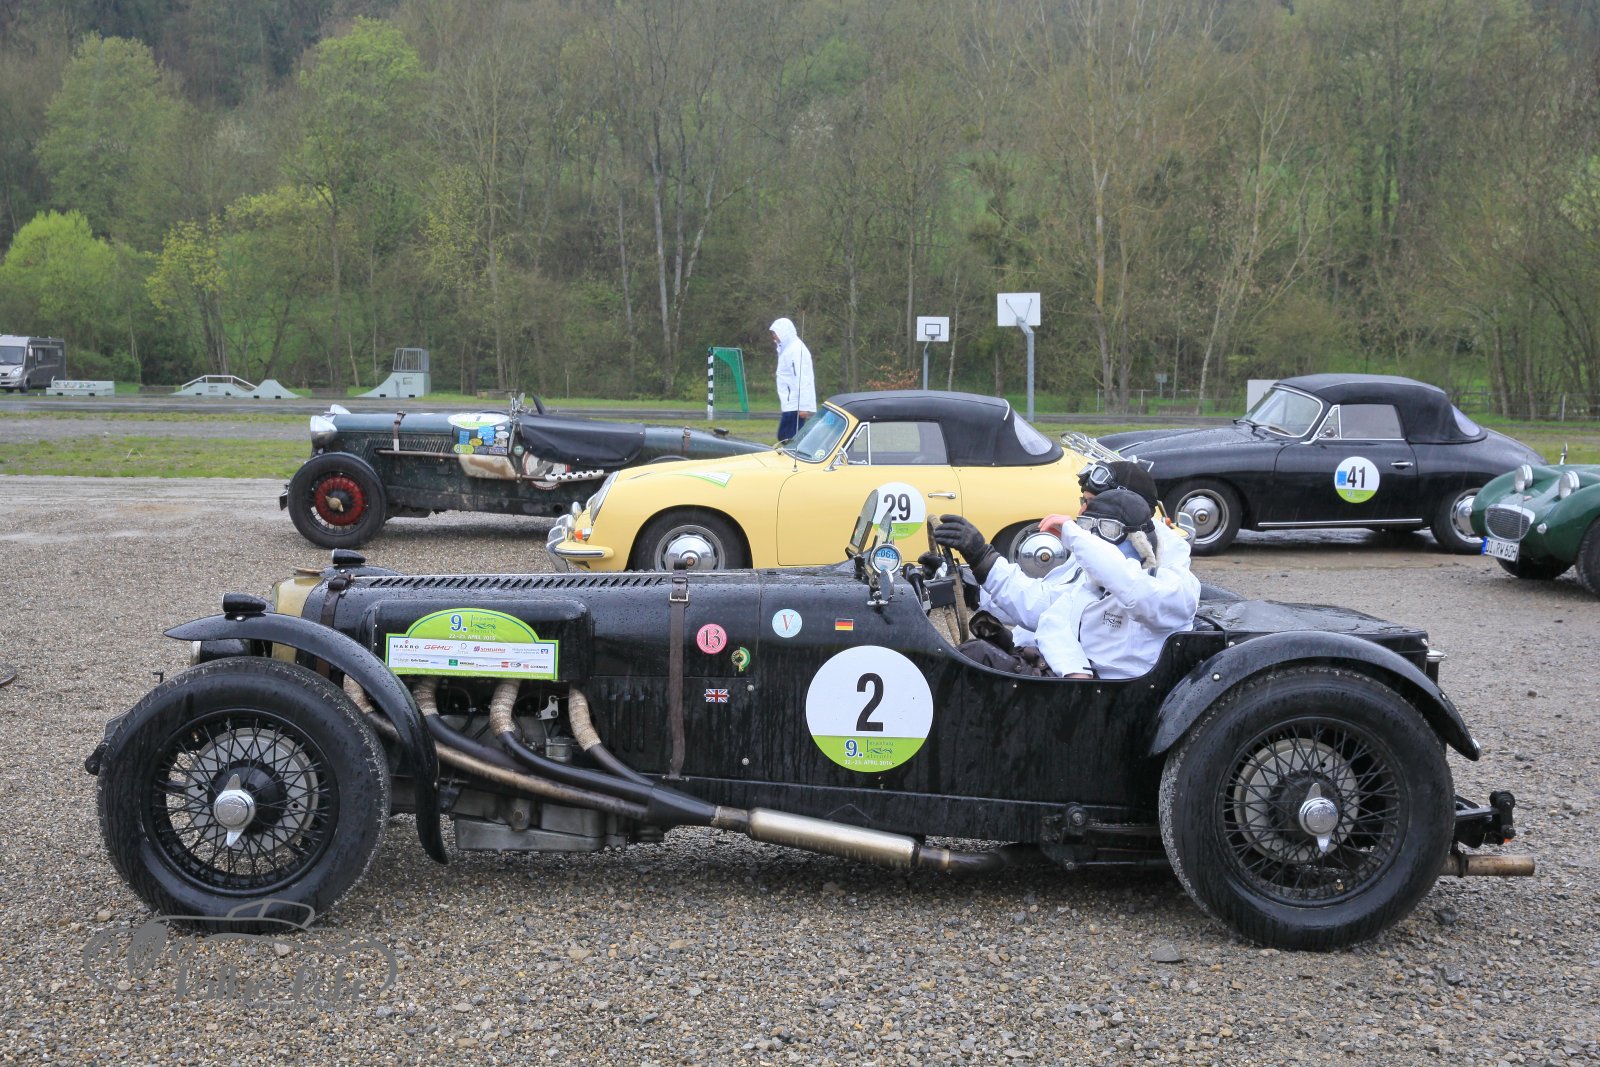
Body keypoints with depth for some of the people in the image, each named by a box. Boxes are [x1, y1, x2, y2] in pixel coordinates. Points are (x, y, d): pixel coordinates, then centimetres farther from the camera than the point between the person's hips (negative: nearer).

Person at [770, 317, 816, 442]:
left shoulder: (797, 350, -14)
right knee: (783, 437, 12)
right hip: (789, 405, 10)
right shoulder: (787, 349, 16)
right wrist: (783, 403, 20)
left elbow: (802, 380, -20)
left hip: (795, 406, -10)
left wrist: (803, 406, -24)